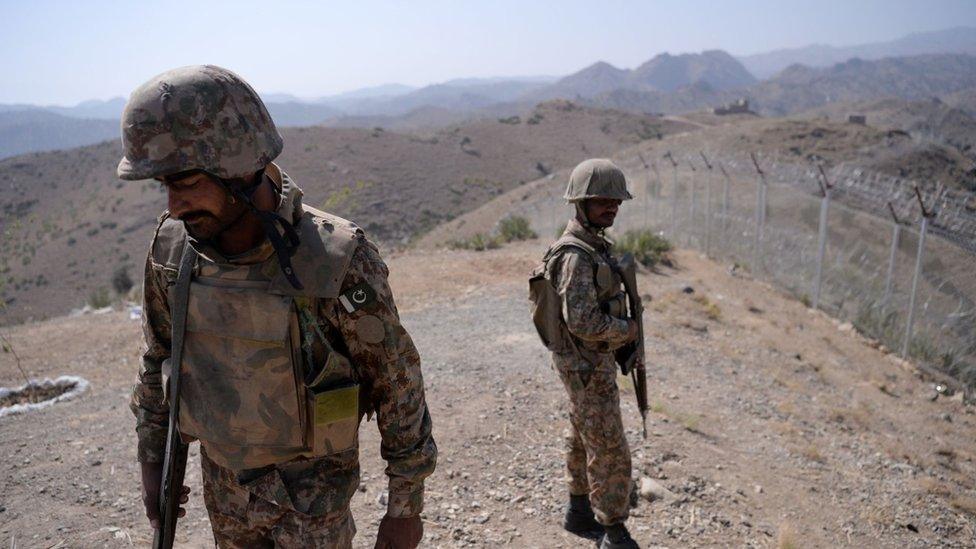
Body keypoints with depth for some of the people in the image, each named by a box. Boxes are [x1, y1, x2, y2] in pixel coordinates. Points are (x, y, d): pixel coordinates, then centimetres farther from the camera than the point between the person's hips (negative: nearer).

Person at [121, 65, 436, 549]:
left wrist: (406, 506, -12)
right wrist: (152, 461, 10)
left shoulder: (338, 260, -30)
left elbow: (398, 383, -20)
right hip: (224, 478, 5)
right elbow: (161, 354, 4)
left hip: (312, 482, -4)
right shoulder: (172, 247, -14)